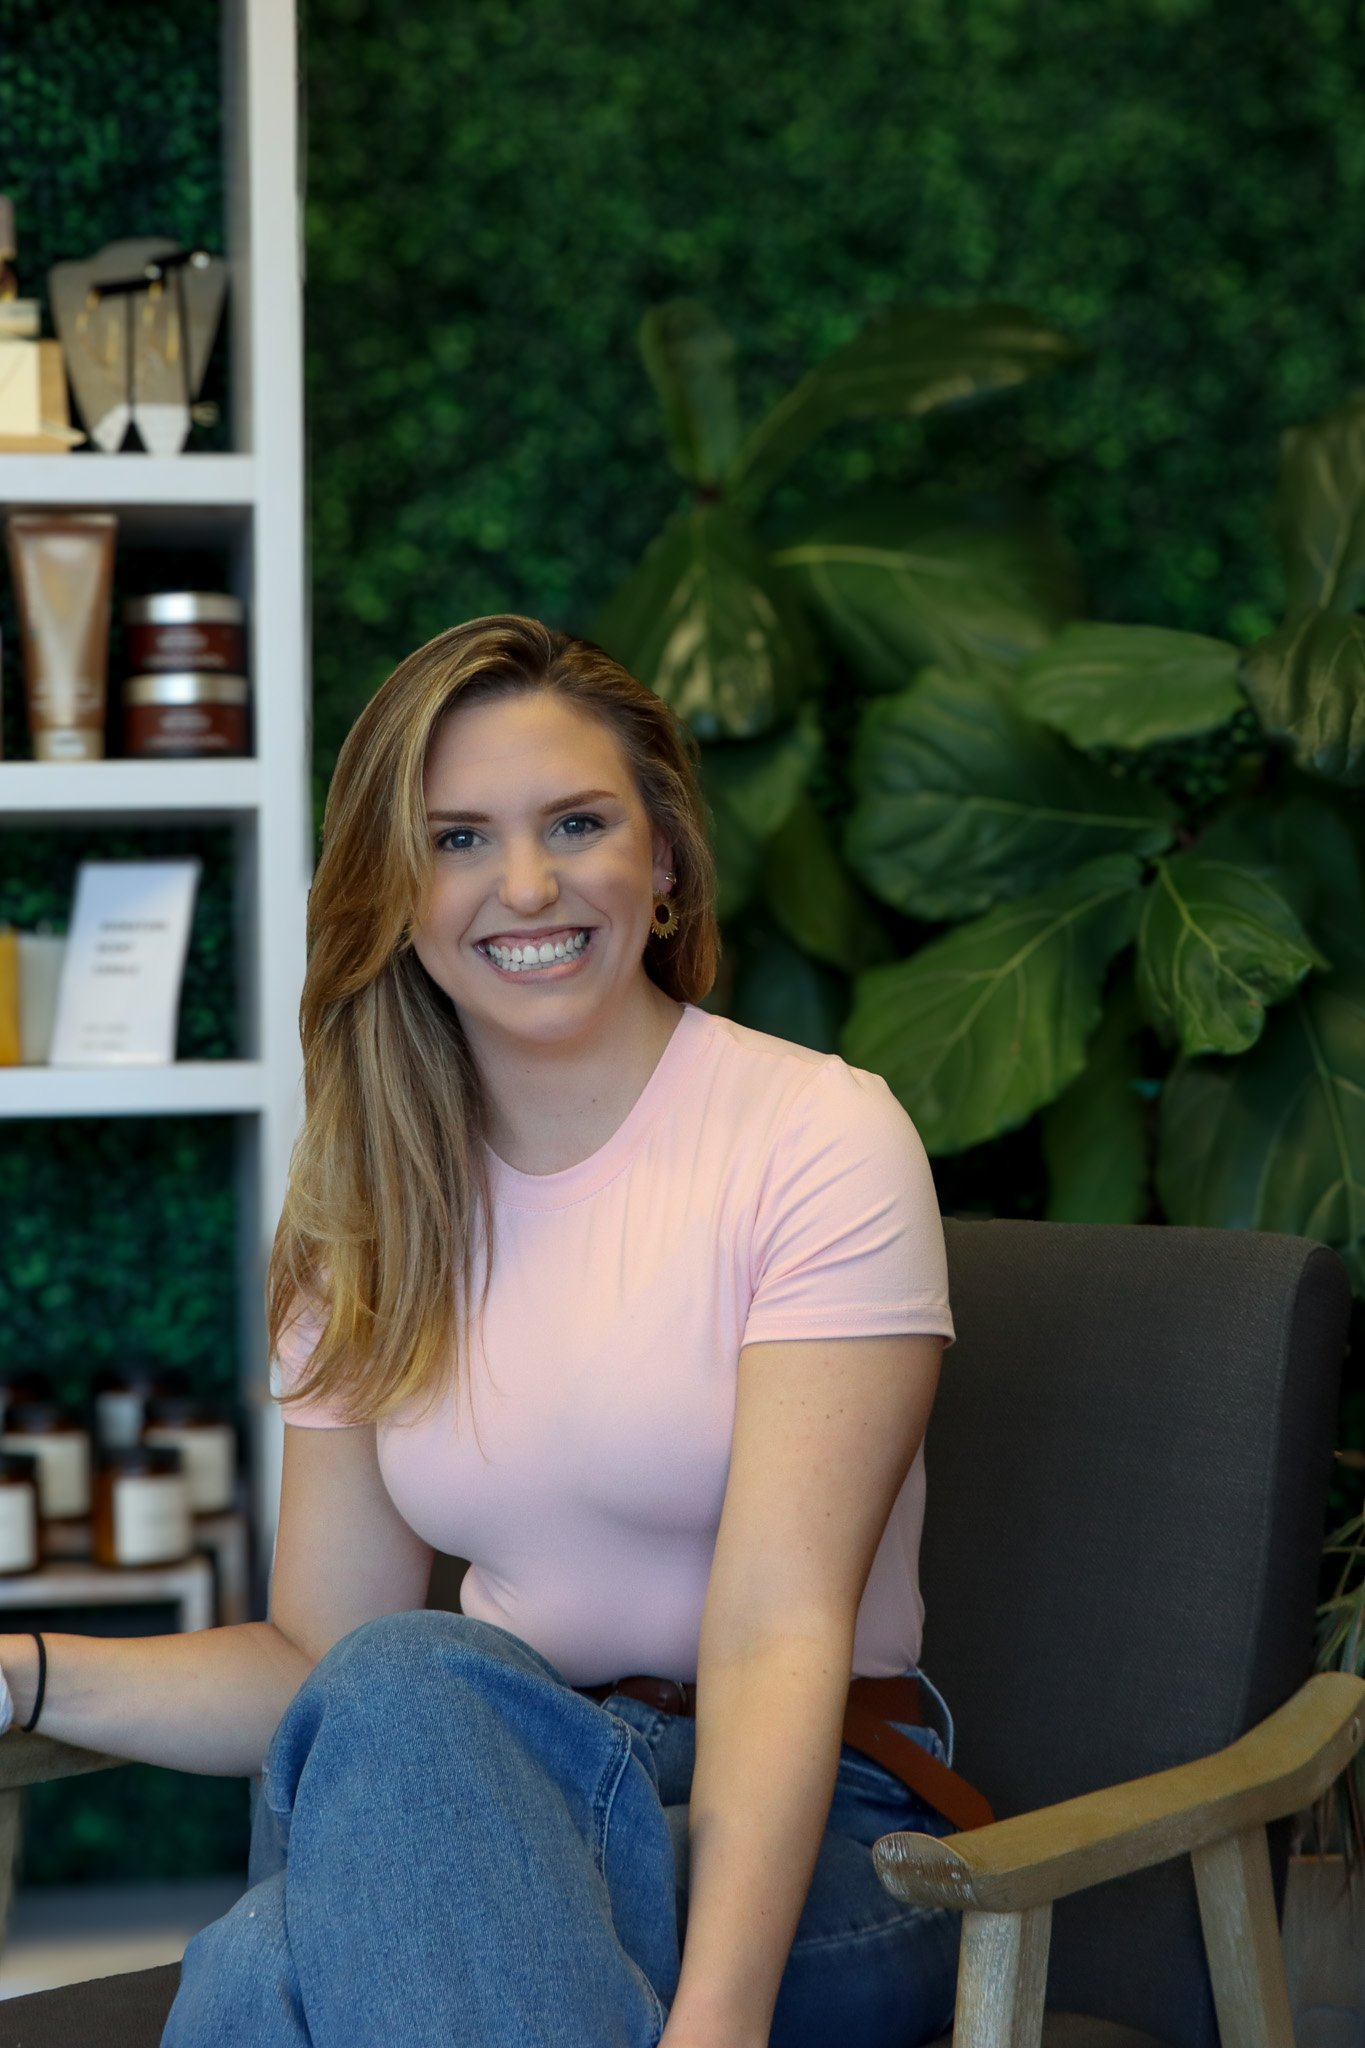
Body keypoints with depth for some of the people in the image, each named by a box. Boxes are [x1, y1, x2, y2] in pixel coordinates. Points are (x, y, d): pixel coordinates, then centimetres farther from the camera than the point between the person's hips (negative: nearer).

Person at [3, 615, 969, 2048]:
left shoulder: (819, 1135, -6)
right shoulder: (362, 1217, 12)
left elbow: (779, 1634, -17)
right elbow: (322, 1657, 8)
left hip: (804, 1841, -4)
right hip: (484, 1823, 4)